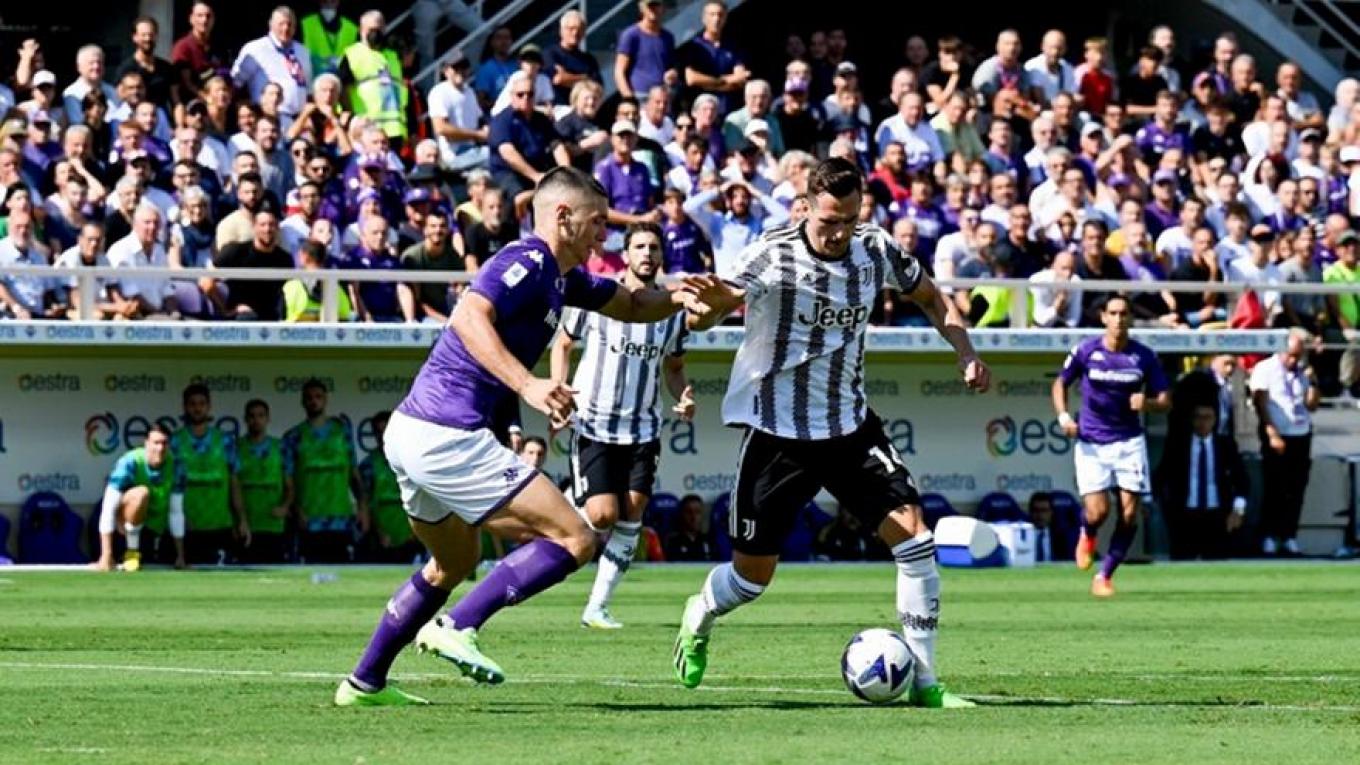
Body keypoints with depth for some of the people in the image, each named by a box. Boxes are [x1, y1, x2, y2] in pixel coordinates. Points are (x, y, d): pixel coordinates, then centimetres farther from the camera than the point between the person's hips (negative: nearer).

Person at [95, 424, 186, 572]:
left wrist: (180, 557, -1)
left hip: (155, 529, 5)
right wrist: (106, 555, -31)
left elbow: (176, 513, -5)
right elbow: (108, 509, -27)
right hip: (127, 521, -5)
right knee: (141, 493, -34)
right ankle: (131, 552, -19)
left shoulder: (174, 468, -12)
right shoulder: (129, 463, -24)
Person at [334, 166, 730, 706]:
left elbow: (631, 305, 29)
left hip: (409, 432, 11)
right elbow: (468, 316, -27)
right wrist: (527, 385, -36)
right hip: (449, 437, -11)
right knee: (574, 539, -9)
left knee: (454, 561, 30)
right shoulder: (528, 262, -11)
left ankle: (365, 682, 30)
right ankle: (457, 627, -16)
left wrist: (677, 297, 8)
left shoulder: (557, 276, 19)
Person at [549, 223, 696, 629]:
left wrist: (682, 399, -2)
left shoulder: (672, 310, 6)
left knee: (631, 514, -6)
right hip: (593, 424, -3)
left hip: (643, 429, 3)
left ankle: (598, 606, 3)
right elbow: (563, 344, 8)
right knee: (603, 515, -14)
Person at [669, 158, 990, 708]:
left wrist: (966, 353, -1)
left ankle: (923, 680, -6)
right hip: (776, 430, -4)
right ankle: (698, 620, 39)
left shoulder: (876, 250, -4)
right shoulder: (773, 257, -18)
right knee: (752, 575, 3)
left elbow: (930, 298, 15)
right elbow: (701, 319, -27)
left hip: (850, 424, 4)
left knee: (912, 532, -14)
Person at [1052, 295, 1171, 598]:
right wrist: (1063, 416, -6)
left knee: (1129, 513, -7)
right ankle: (1087, 535, 26)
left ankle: (1104, 576, 9)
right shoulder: (1085, 351, -3)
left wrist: (1147, 403, -19)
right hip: (1091, 443, -1)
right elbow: (1061, 383, 11)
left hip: (1130, 442, 1)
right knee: (1098, 511, -13)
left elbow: (1165, 401, 4)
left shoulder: (1144, 356, -1)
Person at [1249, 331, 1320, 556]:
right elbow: (1261, 405, -7)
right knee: (1275, 489, -6)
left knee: (1296, 490, 2)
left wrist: (1312, 382, -2)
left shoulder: (1302, 372, 15)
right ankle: (1269, 537, -1)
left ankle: (1289, 536, 6)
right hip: (1277, 438, -5)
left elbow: (1312, 405, 12)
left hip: (1301, 437, 5)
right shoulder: (1265, 369, -1)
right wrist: (1273, 435, -13)